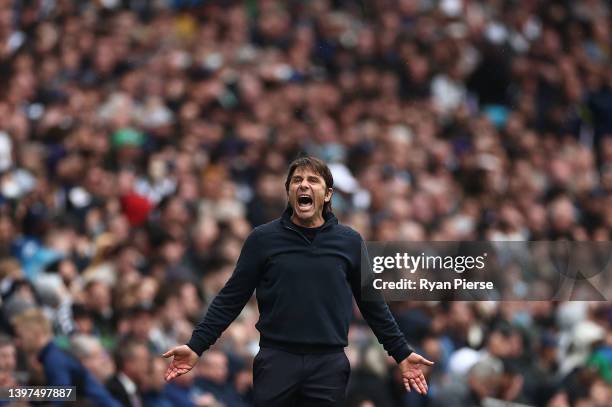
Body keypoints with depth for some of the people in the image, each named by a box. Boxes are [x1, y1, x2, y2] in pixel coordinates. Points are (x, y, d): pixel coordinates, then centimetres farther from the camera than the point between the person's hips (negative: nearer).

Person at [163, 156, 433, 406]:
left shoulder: (350, 242, 7)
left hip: (328, 364, 1)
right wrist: (197, 346, -3)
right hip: (276, 361, -1)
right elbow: (231, 298, 4)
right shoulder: (262, 239, 3)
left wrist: (401, 353, 10)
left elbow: (372, 303, 13)